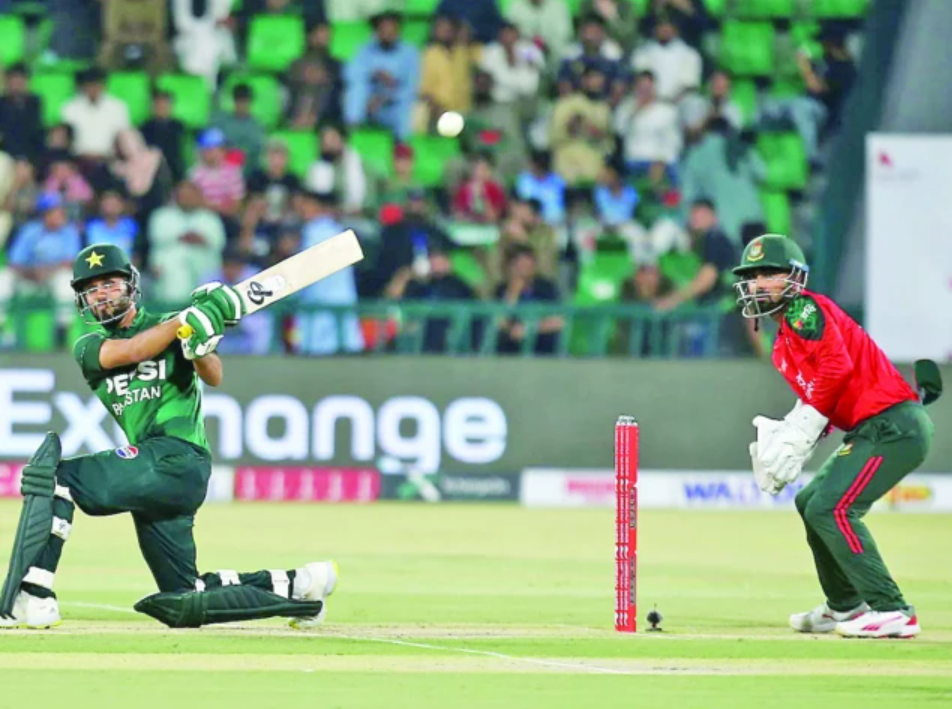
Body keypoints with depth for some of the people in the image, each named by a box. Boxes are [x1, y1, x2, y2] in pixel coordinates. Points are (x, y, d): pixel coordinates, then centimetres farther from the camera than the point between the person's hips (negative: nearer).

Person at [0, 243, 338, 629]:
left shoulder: (170, 326, 9)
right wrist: (191, 319, -13)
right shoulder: (89, 347, 18)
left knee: (53, 472, -21)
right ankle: (297, 586, 18)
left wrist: (200, 349, -28)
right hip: (156, 469, 7)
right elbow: (130, 352, -3)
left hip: (178, 457, -7)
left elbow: (213, 377, -6)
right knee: (183, 605, 7)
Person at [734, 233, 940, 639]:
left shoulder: (805, 310, -7)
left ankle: (892, 612, -21)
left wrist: (800, 434, -19)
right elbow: (812, 403, 22)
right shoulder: (782, 346, 22)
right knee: (810, 502, 20)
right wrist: (781, 439, 2)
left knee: (829, 509, -19)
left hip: (892, 425, -11)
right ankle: (845, 606, 30)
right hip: (872, 430, 11)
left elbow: (836, 366, -22)